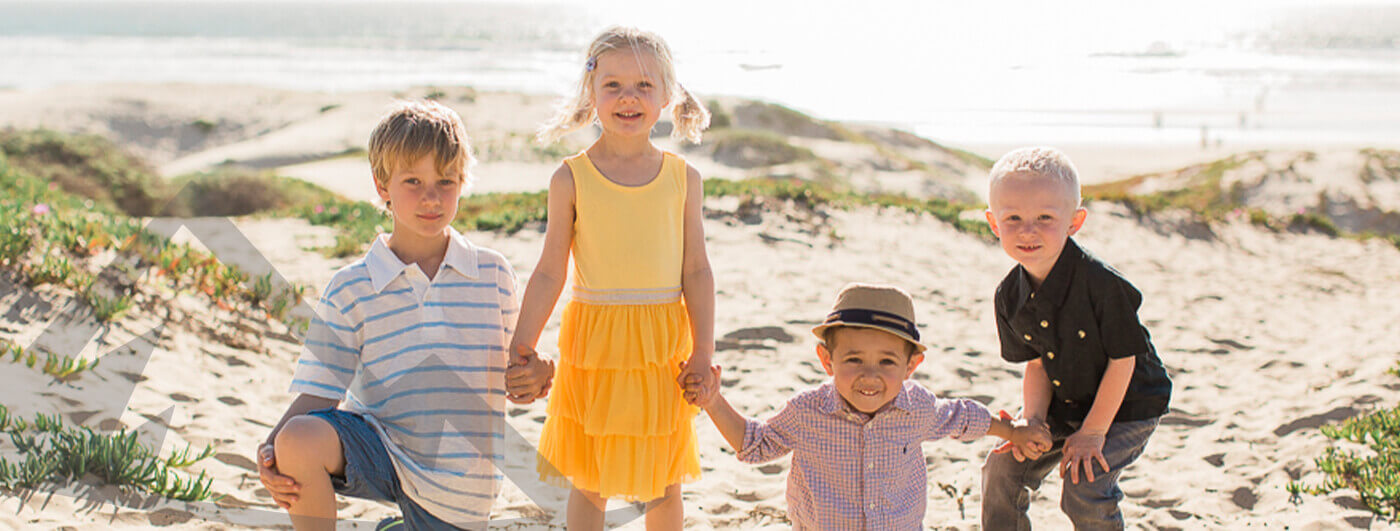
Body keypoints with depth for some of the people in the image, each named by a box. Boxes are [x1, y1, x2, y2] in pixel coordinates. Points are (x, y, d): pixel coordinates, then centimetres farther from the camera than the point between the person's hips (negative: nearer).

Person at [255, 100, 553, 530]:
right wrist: (270, 452, -21)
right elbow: (319, 393, -4)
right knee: (299, 439, -30)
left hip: (458, 482, 2)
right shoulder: (350, 289, -3)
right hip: (379, 445, -1)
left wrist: (535, 375, -12)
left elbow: (511, 369, 11)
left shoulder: (494, 274, 2)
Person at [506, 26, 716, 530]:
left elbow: (696, 271, 2)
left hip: (664, 346, 1)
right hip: (593, 343, -1)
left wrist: (703, 353, -2)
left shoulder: (683, 178, 0)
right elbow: (550, 273, 0)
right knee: (589, 482, 9)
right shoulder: (571, 177, -4)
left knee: (664, 481, 12)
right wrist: (521, 347, -3)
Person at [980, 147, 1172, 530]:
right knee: (1003, 468, 3)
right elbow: (1036, 363, -1)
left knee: (1084, 486, -20)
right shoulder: (1010, 296, -12)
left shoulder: (1102, 283, -32)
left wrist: (1093, 432, -18)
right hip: (1064, 402, 6)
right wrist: (1032, 420, -17)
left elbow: (1122, 360, -22)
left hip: (1128, 404, -6)